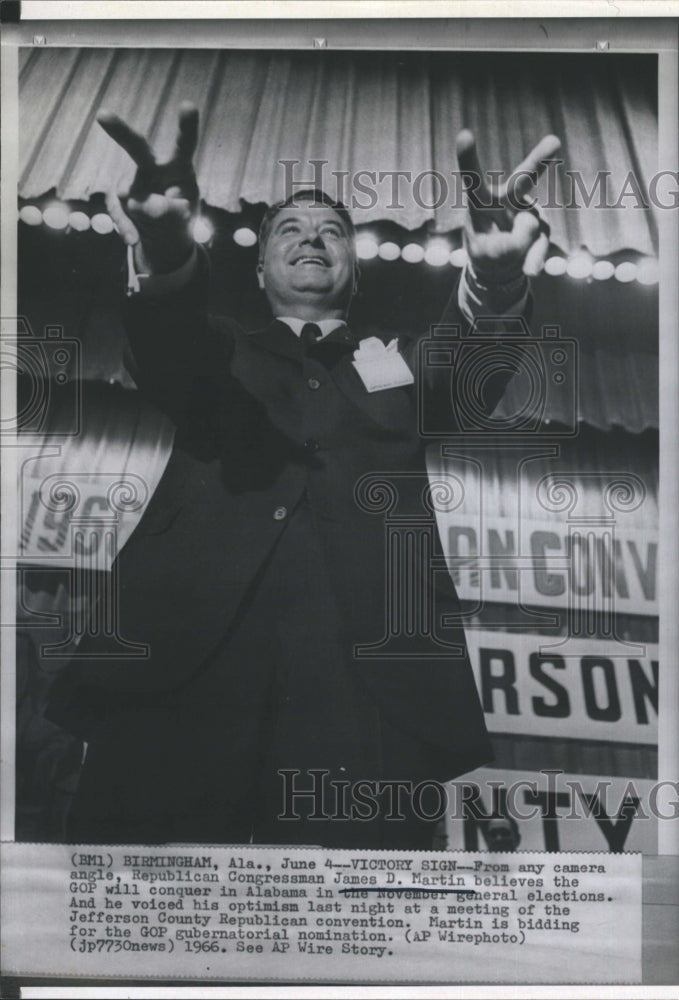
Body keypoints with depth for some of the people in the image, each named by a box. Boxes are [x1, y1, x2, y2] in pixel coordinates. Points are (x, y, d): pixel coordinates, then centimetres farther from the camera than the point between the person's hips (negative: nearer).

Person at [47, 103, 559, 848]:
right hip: (186, 672, 0)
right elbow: (165, 358, -1)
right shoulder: (221, 358, 21)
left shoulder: (402, 363, 22)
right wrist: (168, 257, -25)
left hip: (370, 685, 1)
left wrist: (493, 285, -22)